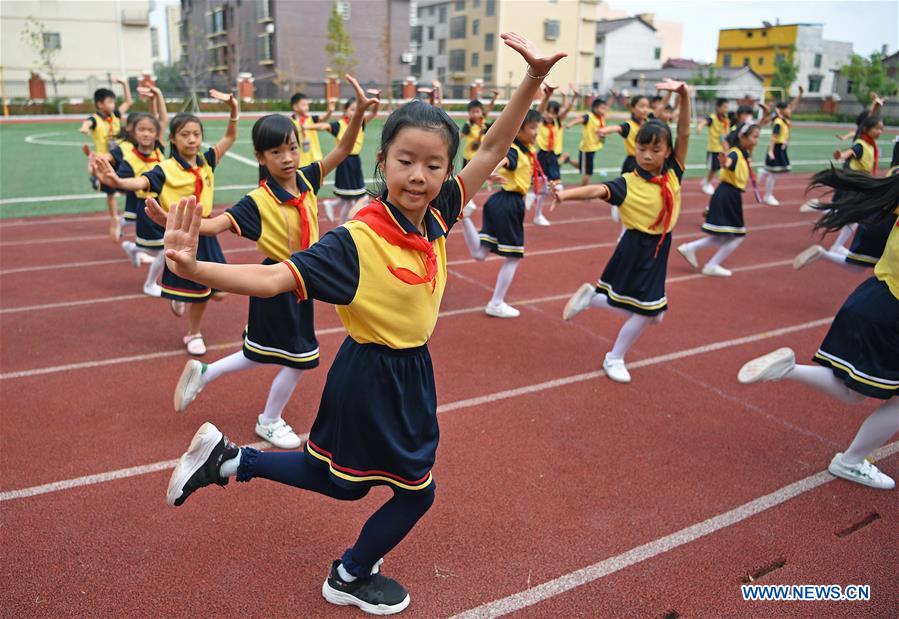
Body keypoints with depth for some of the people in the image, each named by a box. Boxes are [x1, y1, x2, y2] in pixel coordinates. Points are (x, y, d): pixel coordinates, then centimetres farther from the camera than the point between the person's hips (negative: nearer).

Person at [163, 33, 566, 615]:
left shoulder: (438, 215, -8)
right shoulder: (356, 242, -26)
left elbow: (493, 149, -4)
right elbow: (272, 279, -28)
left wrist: (535, 78, -12)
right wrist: (195, 269, -44)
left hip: (411, 370, 7)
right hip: (371, 375, -7)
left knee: (340, 482, 25)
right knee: (416, 490, 13)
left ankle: (226, 458, 38)